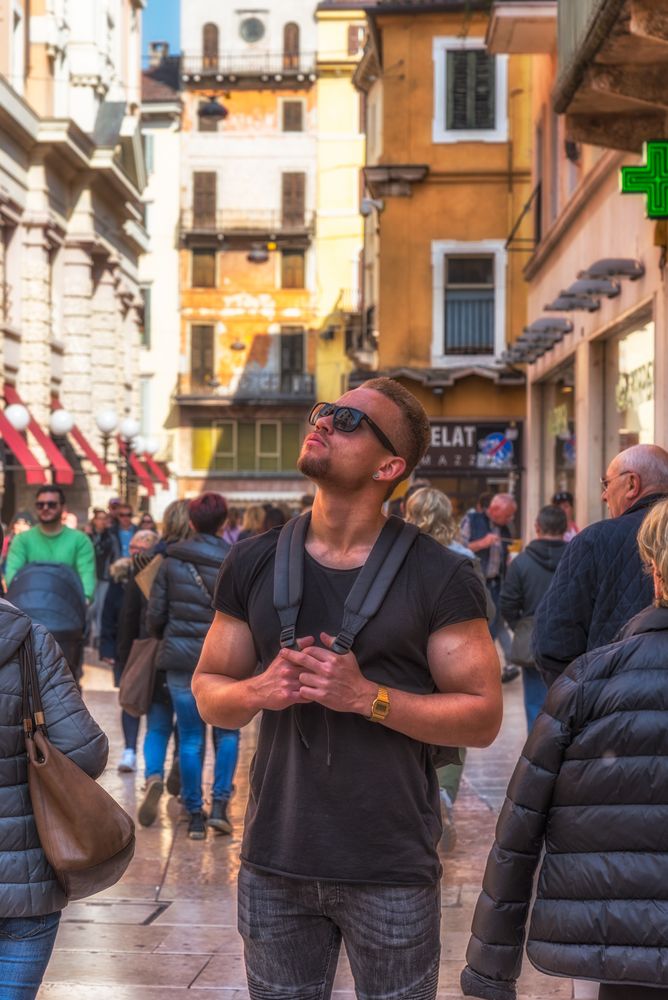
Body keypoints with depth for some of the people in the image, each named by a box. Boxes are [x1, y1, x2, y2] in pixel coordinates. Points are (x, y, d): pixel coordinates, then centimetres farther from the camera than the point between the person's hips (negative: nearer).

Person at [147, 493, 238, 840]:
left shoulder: (171, 562, -1)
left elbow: (155, 615, 1)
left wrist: (165, 640, 21)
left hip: (181, 658, 1)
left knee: (190, 739, 7)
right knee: (227, 732, 14)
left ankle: (195, 815, 9)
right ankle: (220, 804, 2)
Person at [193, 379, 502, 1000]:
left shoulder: (441, 577, -5)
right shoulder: (253, 564, 6)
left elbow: (482, 718, -7)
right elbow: (208, 689, 11)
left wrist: (367, 697, -19)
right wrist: (259, 692, -12)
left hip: (392, 873, -3)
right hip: (274, 864, 3)